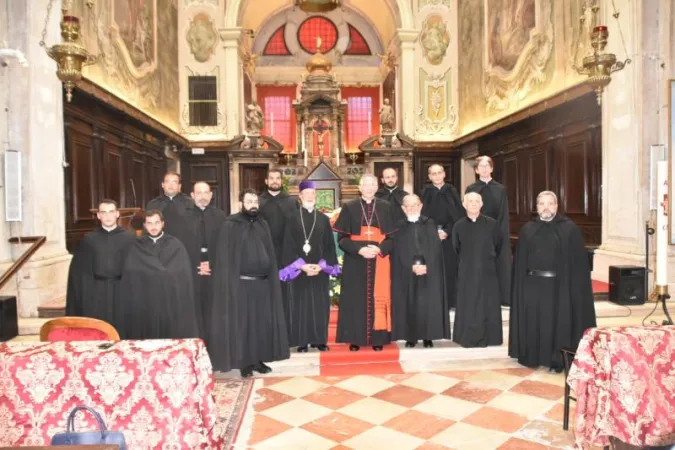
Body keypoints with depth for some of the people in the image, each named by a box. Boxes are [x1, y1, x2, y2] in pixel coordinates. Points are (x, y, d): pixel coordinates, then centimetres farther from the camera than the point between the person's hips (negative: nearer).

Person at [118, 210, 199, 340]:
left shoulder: (176, 245, 4)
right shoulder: (137, 247, 8)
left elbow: (184, 275, -1)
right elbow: (130, 275, 1)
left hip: (172, 302, -1)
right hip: (144, 304, 1)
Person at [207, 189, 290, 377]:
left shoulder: (263, 225, 12)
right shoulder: (231, 225, -5)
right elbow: (225, 257, -8)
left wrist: (272, 277, 11)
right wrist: (229, 282, -14)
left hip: (263, 282, 5)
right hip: (241, 283, -5)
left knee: (263, 322, 9)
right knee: (242, 323, 2)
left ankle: (259, 359, 21)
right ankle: (244, 362, 13)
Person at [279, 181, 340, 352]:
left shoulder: (323, 219, 8)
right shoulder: (292, 217, 0)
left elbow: (329, 245, 5)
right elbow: (288, 245, -5)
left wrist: (321, 265, -9)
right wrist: (301, 265, -14)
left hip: (320, 269, 2)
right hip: (298, 269, -2)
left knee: (319, 304, 6)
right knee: (300, 304, 2)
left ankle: (319, 339, 16)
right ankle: (302, 341, 10)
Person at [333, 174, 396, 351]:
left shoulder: (385, 207, 7)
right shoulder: (349, 208, 2)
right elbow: (342, 237, -2)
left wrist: (379, 248, -13)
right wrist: (359, 249, -17)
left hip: (379, 261, 1)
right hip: (355, 261, -1)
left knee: (378, 298, 3)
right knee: (356, 299, 2)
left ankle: (378, 338, 11)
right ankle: (356, 338, 10)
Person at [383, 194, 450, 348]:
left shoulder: (429, 224, 7)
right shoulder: (399, 227, 6)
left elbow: (435, 248, 0)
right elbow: (398, 251, -2)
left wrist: (426, 265, -14)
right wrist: (412, 266, -15)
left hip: (429, 271, 0)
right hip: (405, 272, 0)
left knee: (428, 303, -1)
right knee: (409, 304, 0)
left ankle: (428, 336, 8)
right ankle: (411, 336, 7)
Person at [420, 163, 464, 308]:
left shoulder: (452, 191, 5)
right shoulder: (425, 192, 4)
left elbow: (459, 214, 0)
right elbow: (422, 216, -1)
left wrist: (447, 231, -11)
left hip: (450, 236, 1)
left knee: (450, 269, 1)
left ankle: (450, 301, 10)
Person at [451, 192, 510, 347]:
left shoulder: (491, 224, -1)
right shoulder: (458, 226, 2)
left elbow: (501, 248, 4)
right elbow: (455, 252, 10)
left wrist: (500, 270, 2)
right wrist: (465, 264, 10)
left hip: (488, 273, 0)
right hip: (467, 274, 0)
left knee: (489, 306, 5)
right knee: (468, 307, 3)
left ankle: (488, 338, 17)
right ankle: (469, 338, 14)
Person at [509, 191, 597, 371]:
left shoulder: (570, 229, -1)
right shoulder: (527, 230, 7)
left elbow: (578, 261, -4)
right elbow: (520, 263, 6)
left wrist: (576, 286, -11)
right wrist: (519, 287, 1)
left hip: (560, 285, -2)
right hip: (532, 285, 2)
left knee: (558, 323, 4)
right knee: (533, 324, 9)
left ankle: (557, 360, 17)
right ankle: (532, 356, 23)